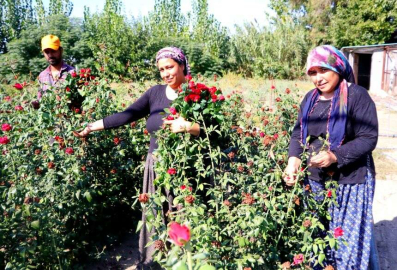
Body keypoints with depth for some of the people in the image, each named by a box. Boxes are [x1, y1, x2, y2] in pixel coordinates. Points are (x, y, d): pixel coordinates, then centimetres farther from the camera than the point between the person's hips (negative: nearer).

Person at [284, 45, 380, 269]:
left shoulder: (357, 95, -13)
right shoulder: (311, 98, 6)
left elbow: (368, 138, -16)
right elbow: (298, 133, 7)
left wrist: (335, 156, -28)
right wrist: (294, 160, -12)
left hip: (350, 181, -6)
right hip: (316, 179, 6)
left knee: (350, 238, 6)